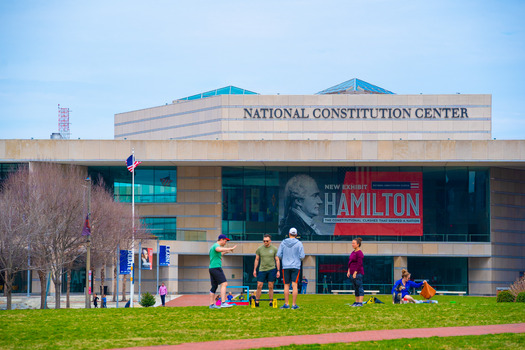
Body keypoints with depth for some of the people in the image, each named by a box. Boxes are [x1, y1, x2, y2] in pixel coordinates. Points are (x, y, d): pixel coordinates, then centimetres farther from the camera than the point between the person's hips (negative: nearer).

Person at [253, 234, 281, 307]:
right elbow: (256, 260, 12)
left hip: (272, 270, -1)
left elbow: (277, 260, 5)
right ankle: (256, 302, 1)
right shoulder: (259, 249, 5)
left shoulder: (274, 249, 2)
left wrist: (278, 271, 1)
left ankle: (271, 302, 7)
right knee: (259, 286, -5)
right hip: (262, 270, 1)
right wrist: (254, 270, 8)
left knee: (270, 287, 1)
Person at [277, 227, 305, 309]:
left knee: (286, 286, 7)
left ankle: (286, 304, 5)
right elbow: (302, 256, -6)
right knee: (294, 285, -3)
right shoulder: (299, 243, -3)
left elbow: (279, 255, 1)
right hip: (296, 266, -1)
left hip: (286, 267, 1)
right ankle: (294, 304, -6)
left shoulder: (283, 243, 2)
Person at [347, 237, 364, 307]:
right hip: (353, 273, 10)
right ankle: (356, 302, 15)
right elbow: (350, 263, 21)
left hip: (358, 273, -10)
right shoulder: (353, 252, 16)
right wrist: (349, 271, 13)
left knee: (359, 287, -10)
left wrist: (355, 272, -19)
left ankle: (360, 303, -12)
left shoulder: (359, 253, -12)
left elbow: (359, 264, -17)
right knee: (355, 288, 11)